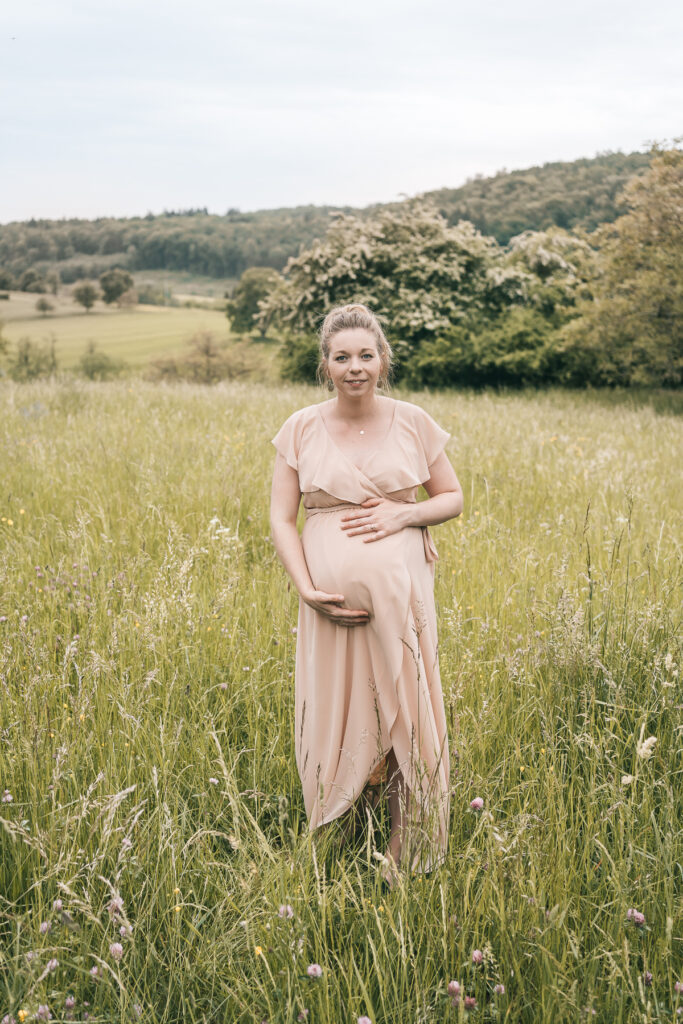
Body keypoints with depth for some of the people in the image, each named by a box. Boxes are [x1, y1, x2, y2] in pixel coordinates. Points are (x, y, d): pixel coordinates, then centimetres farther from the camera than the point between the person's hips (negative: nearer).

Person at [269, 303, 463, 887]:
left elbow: (453, 499, 9)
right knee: (334, 721, 5)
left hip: (401, 592, 0)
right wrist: (307, 590, -12)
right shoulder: (302, 429, 1)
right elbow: (281, 518, 1)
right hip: (331, 598, 0)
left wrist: (403, 514, -11)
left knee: (404, 716, 2)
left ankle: (407, 860, 14)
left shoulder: (413, 423, 1)